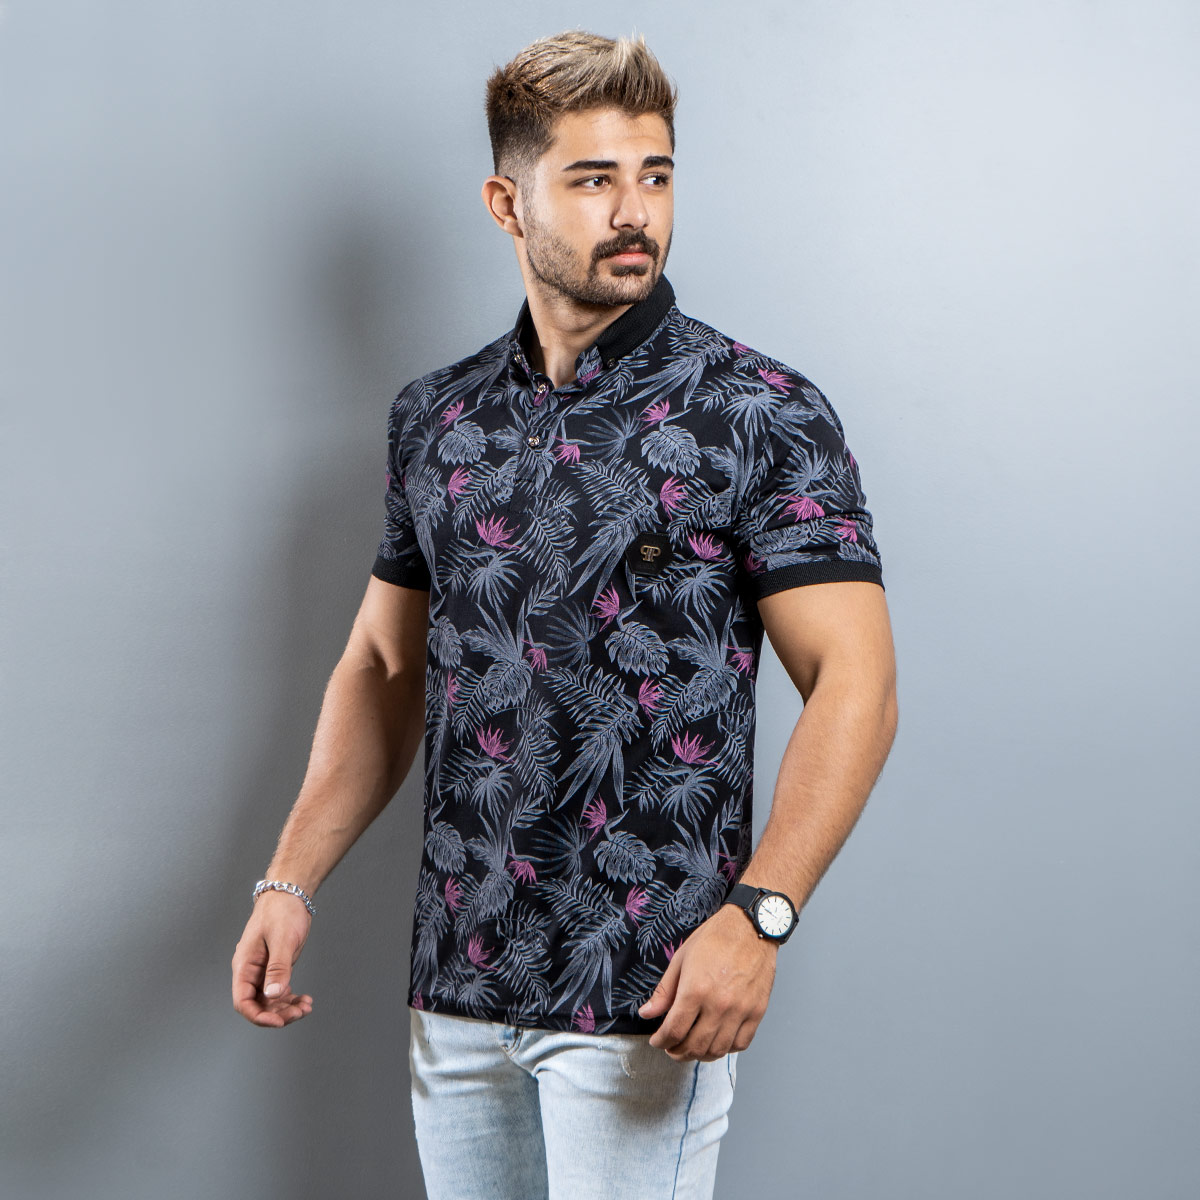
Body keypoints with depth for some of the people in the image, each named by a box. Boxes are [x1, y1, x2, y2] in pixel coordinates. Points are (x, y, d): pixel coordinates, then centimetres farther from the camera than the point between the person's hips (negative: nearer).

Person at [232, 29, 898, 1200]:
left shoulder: (761, 414, -8)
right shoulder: (433, 418, 7)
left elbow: (853, 680, -12)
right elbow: (384, 666, 13)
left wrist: (758, 913, -24)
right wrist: (290, 881, 3)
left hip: (649, 991, -4)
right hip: (455, 978, 5)